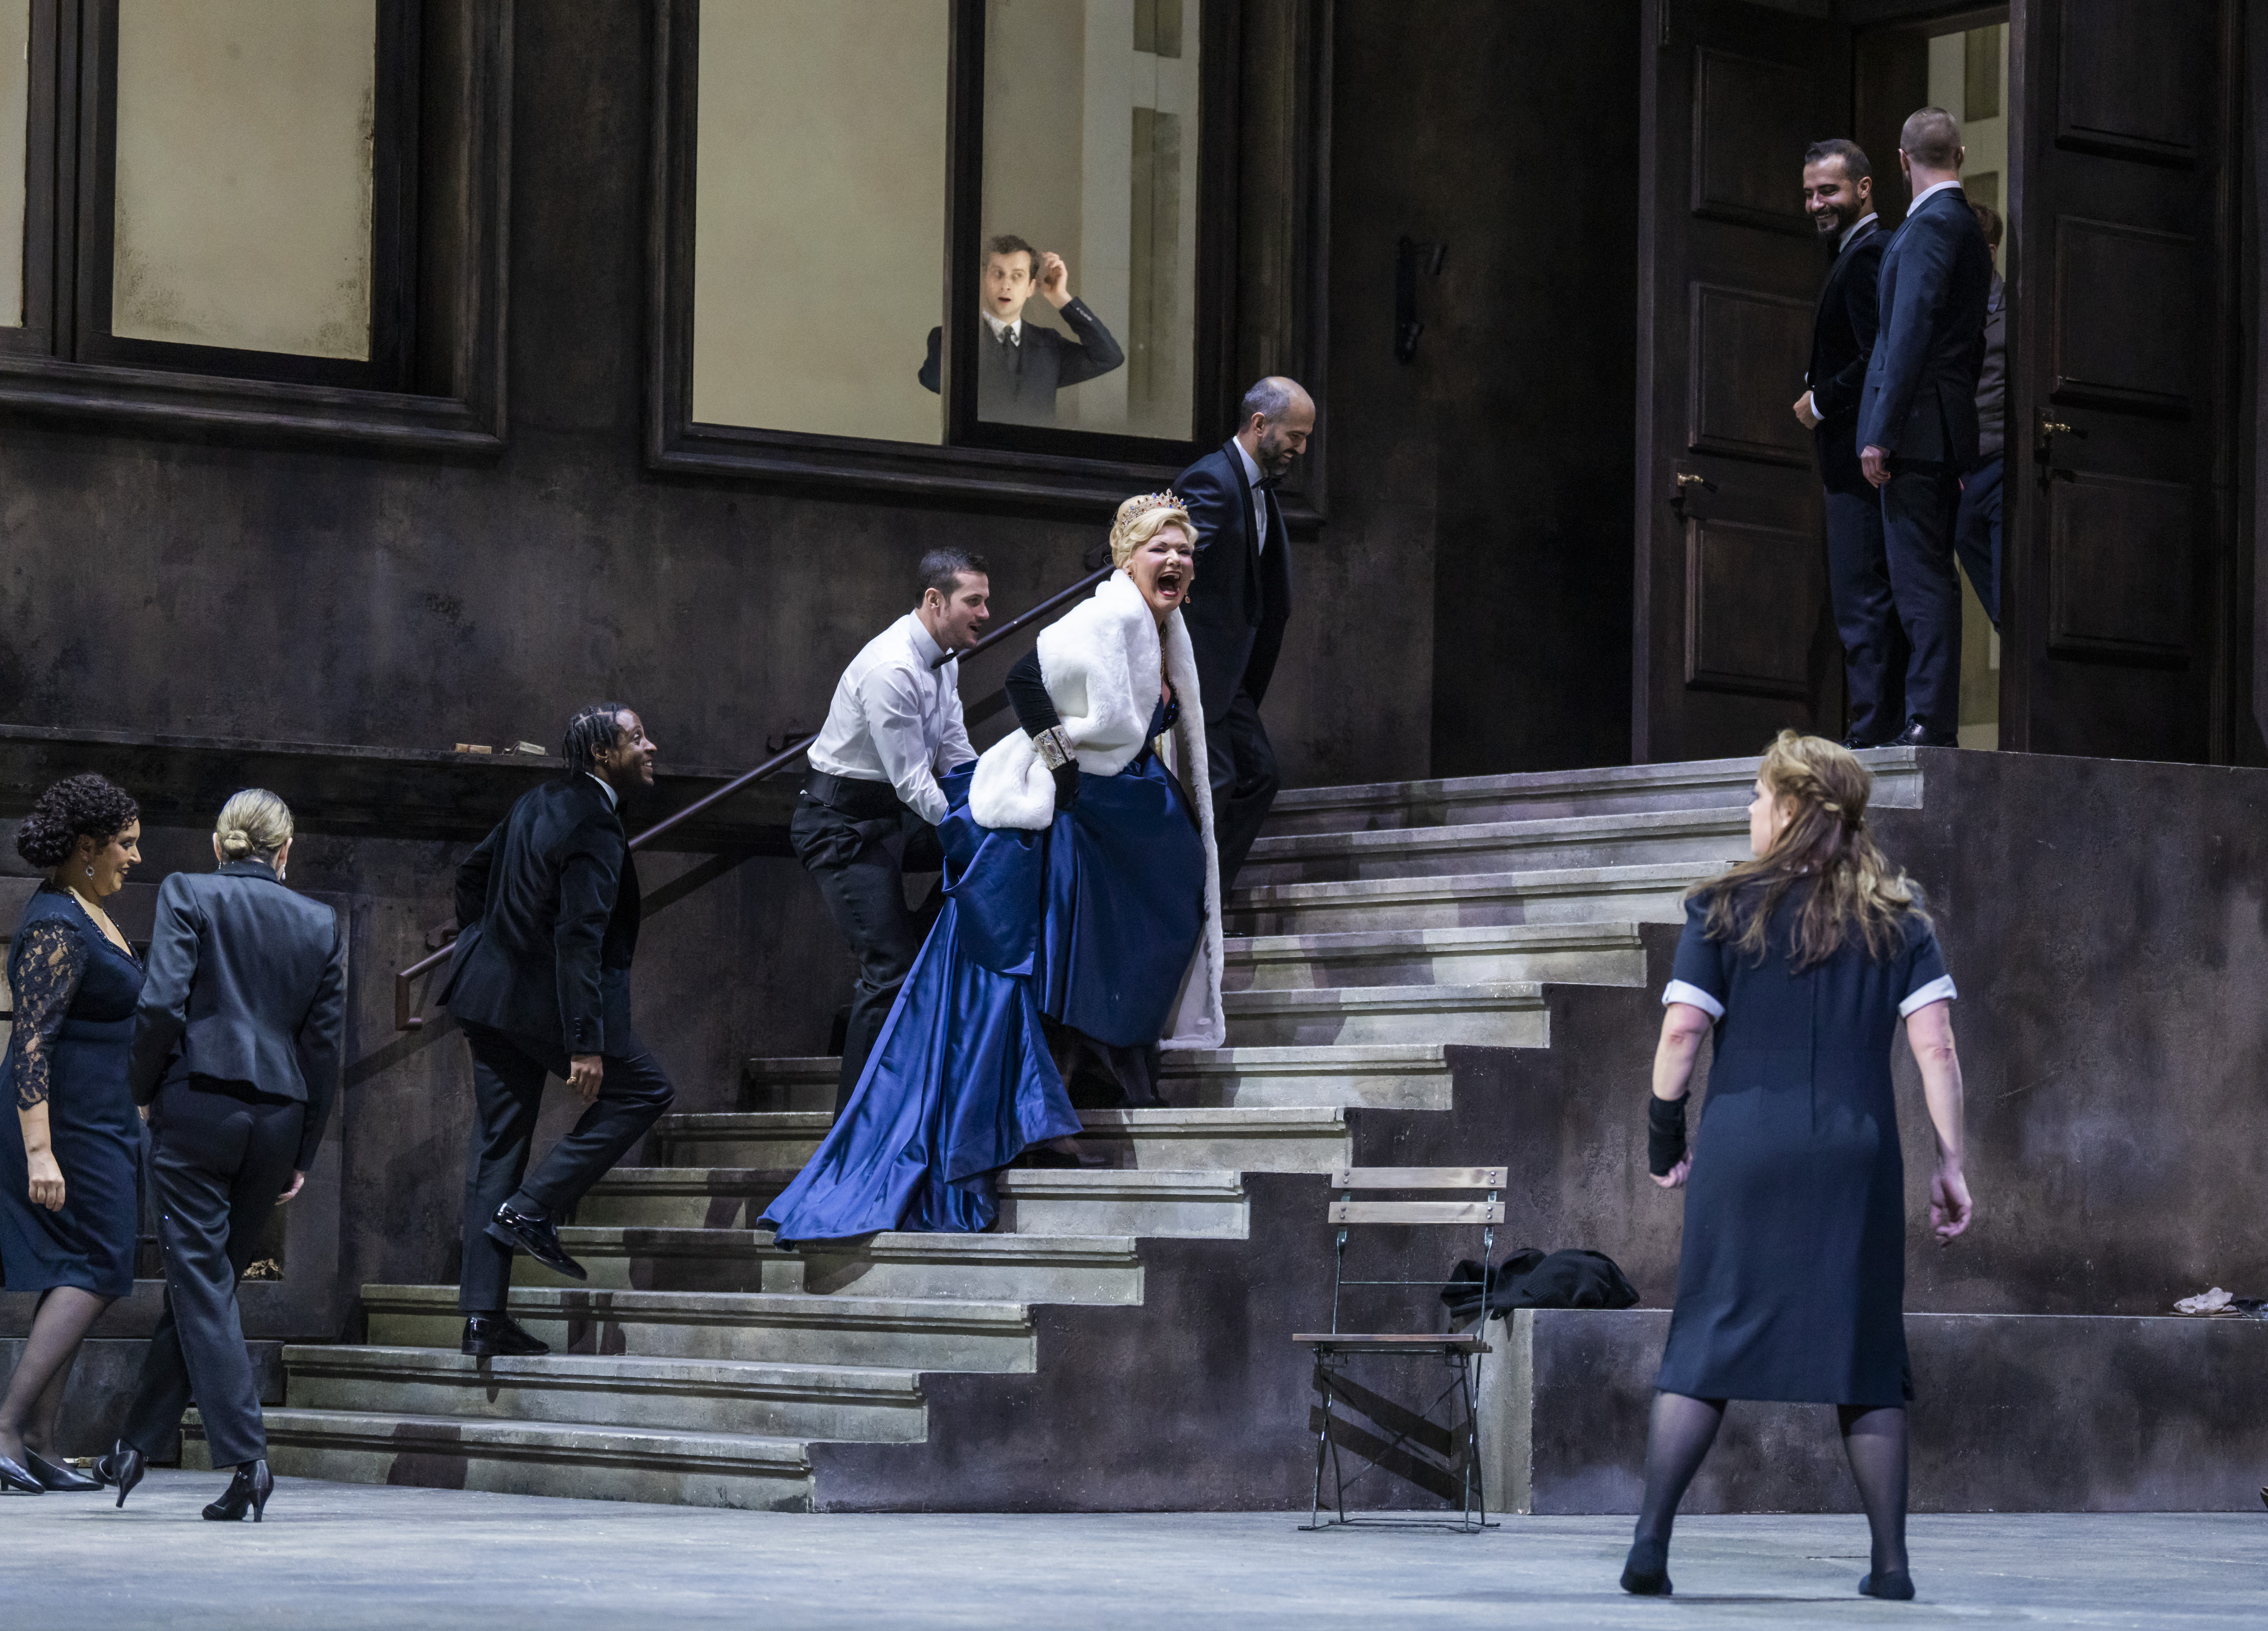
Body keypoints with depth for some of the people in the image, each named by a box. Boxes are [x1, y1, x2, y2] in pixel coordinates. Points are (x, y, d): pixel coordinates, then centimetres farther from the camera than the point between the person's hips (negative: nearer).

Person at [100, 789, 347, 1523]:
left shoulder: (187, 894, -2)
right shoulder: (320, 924, 9)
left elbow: (161, 1004, -12)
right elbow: (325, 1044, 8)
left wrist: (142, 1092, 3)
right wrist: (302, 1153, 14)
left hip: (198, 1104, -4)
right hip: (277, 1117, 4)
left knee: (201, 1283, -3)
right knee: (201, 1280, 15)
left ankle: (246, 1457, -15)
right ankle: (136, 1445, 24)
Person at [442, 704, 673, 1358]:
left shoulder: (541, 803, 10)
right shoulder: (594, 828, -18)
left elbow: (473, 871, 21)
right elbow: (579, 937, -24)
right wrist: (585, 1044, -25)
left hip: (490, 987, 9)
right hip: (543, 1001, -9)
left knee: (497, 1146, 9)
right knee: (642, 1089, 8)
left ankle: (482, 1314, 8)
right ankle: (531, 1209, -1)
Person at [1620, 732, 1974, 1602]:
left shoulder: (1726, 908, 1)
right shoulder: (1896, 917, 6)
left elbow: (1681, 1031, -5)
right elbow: (1935, 1046, -2)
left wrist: (1664, 1140, 6)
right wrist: (1950, 1163, 1)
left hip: (1742, 1147, -1)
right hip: (1857, 1153, 1)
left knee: (1704, 1348, 3)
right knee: (1866, 1356, 8)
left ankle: (1651, 1541, -6)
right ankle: (1890, 1559, 6)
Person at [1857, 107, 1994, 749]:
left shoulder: (1932, 224, -12)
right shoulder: (1966, 224, 17)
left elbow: (1911, 329, -19)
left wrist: (1881, 432, -20)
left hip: (1917, 427, -10)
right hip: (1946, 431, 10)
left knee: (1921, 577, -11)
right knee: (1926, 576, 11)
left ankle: (1932, 723, -14)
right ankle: (1929, 716, 13)